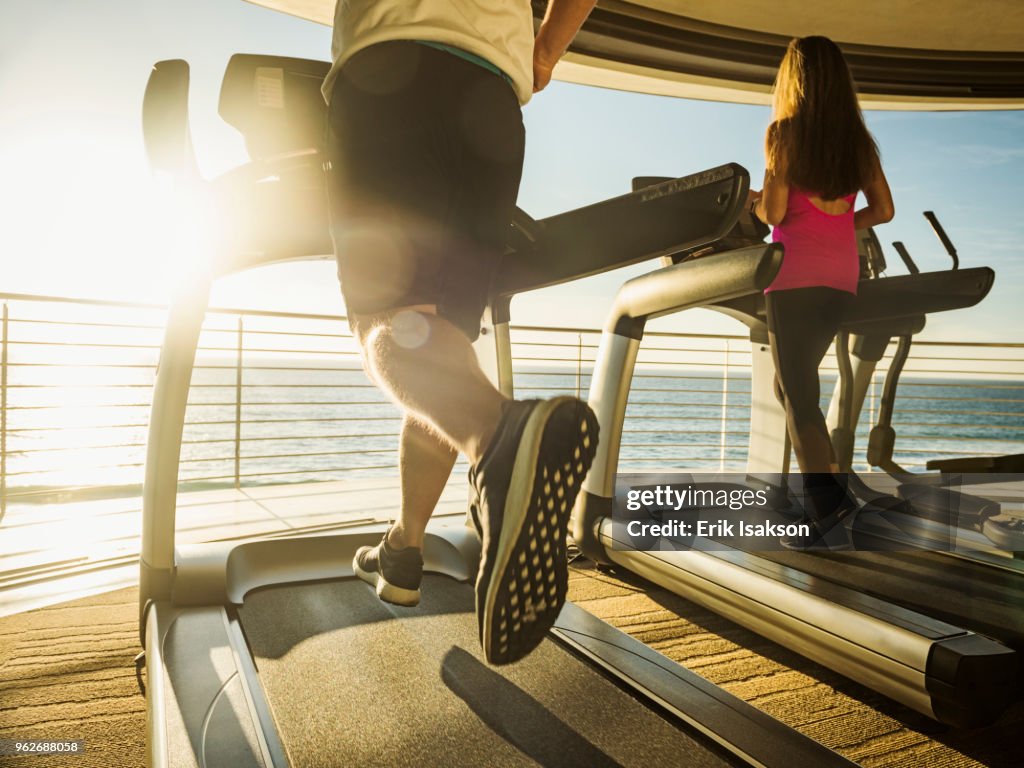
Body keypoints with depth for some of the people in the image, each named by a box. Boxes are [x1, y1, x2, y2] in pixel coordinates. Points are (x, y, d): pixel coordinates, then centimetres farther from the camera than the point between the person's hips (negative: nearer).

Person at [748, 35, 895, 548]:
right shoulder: (857, 139, 12)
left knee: (796, 390, -1)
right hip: (842, 275, 6)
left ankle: (827, 500, -5)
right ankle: (828, 487, 16)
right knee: (794, 384, 17)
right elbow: (883, 210, 11)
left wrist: (754, 202, 10)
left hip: (796, 274, -6)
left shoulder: (784, 132, -4)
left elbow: (773, 212, -11)